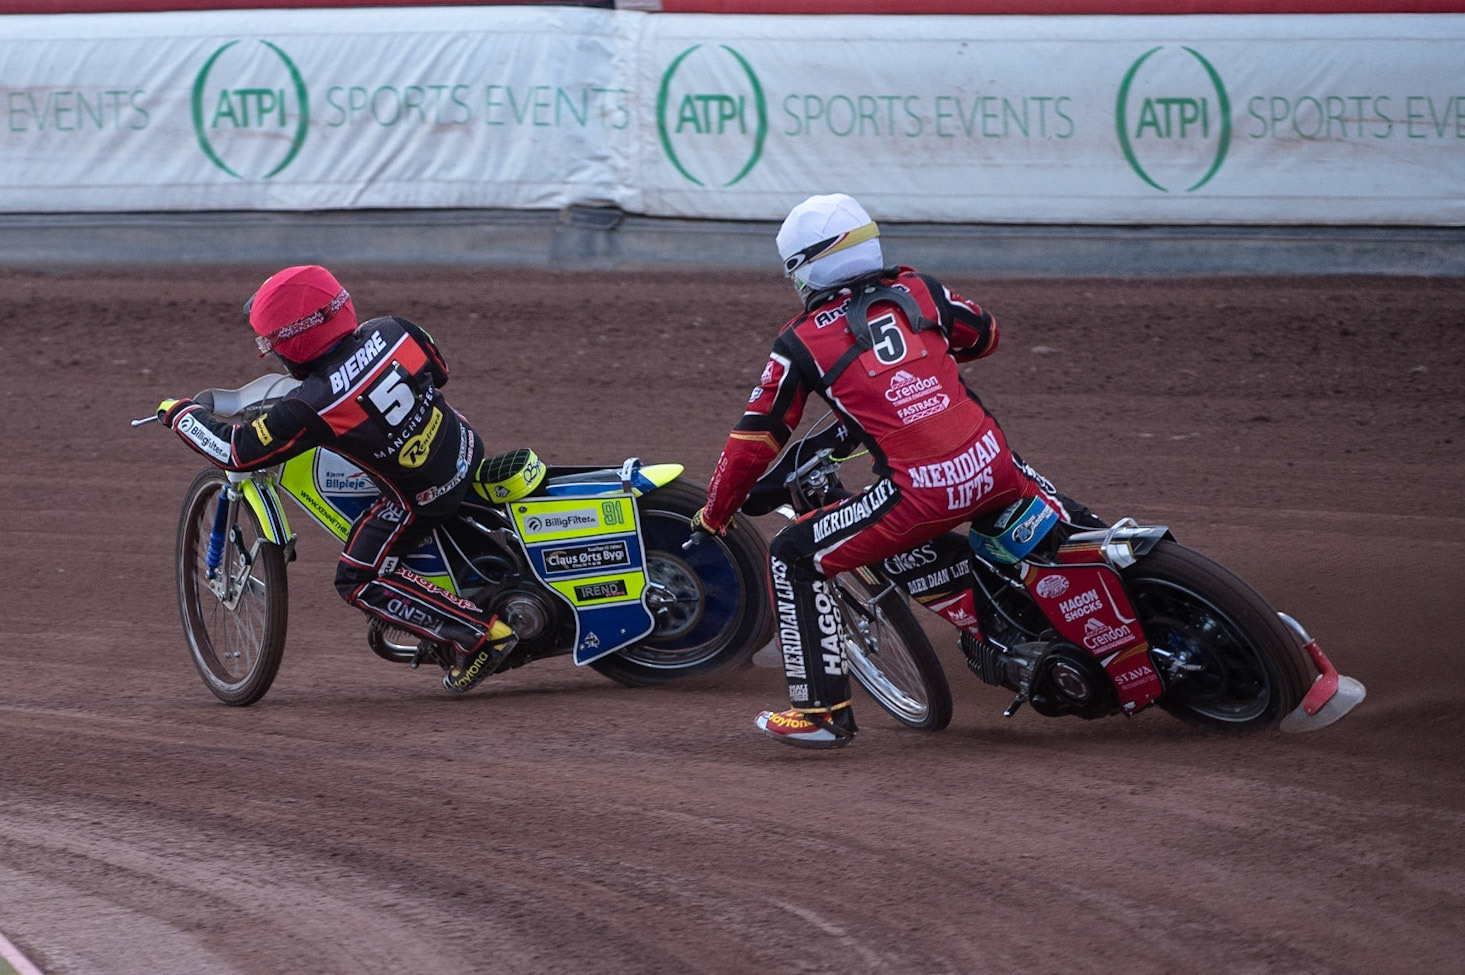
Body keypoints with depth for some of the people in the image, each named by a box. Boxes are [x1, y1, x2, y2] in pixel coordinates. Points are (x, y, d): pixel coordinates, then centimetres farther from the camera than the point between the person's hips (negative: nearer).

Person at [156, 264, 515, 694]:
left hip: (421, 497, -7)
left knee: (359, 581, 6)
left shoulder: (310, 409, -27)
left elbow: (237, 451, -17)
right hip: (465, 448, 7)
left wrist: (179, 414, -1)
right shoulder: (393, 331, -13)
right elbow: (438, 372, 7)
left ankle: (479, 633, -1)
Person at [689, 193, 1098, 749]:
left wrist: (714, 515, 20)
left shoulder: (801, 343, 3)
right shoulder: (919, 292, 12)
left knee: (792, 559, 7)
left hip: (920, 494, -5)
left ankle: (822, 711, 3)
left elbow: (755, 441, 6)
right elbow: (984, 334, 31)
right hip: (993, 468, 5)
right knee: (1057, 513, 37)